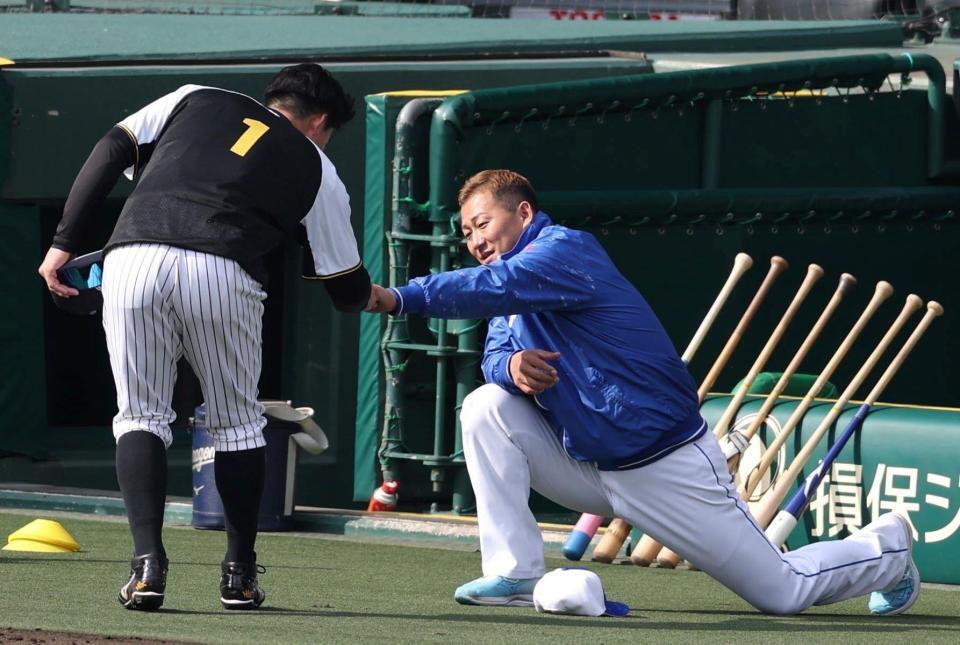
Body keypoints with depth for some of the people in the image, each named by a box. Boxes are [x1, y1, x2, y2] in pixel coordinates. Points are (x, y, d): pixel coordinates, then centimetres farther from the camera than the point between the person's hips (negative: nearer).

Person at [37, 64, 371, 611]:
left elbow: (112, 151, 15)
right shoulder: (316, 170, 23)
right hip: (222, 274, -1)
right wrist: (373, 296, 51)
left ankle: (148, 560, -4)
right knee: (237, 422, 18)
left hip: (133, 255, 1)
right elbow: (350, 292, 27)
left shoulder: (196, 99, 28)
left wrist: (65, 243, 15)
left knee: (141, 416, 11)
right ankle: (240, 572, 21)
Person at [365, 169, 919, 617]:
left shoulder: (565, 250, -18)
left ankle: (886, 547, 27)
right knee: (485, 408, -12)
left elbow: (493, 288, -35)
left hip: (666, 468, -7)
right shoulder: (514, 280, 10)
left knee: (783, 592, -4)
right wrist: (511, 365, -23)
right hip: (589, 469, 7)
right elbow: (495, 357, 1)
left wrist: (399, 299, -43)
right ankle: (515, 576, -12)